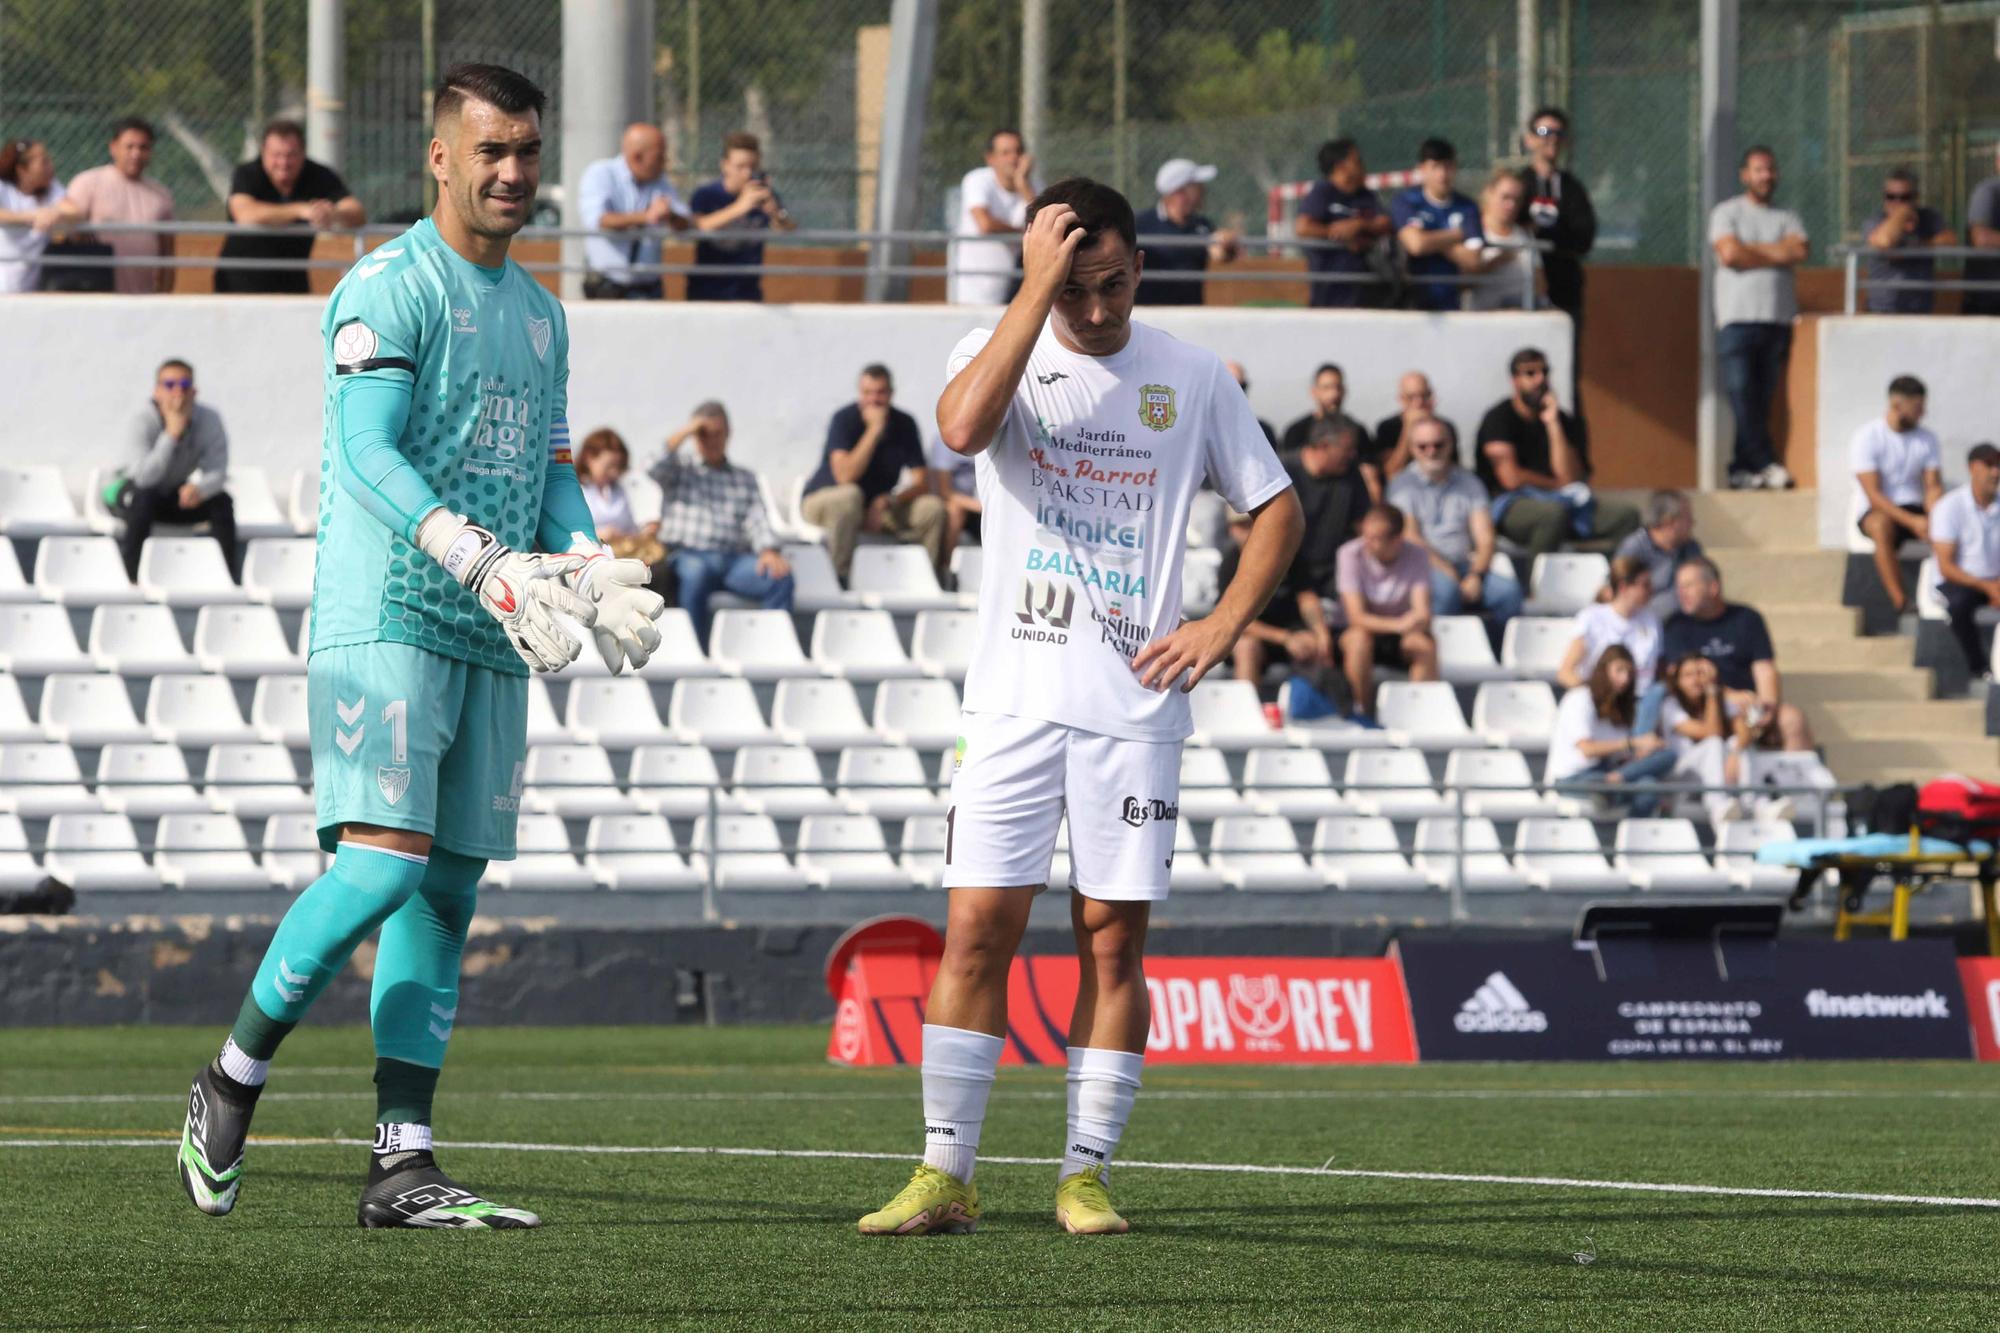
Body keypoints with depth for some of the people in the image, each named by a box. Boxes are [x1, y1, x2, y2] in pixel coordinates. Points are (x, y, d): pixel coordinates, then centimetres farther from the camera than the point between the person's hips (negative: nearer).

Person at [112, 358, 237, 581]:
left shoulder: (209, 419, -17)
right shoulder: (143, 421, -27)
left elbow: (217, 472, -22)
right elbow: (145, 476, -38)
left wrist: (199, 489, -45)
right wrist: (171, 433, -45)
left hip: (178, 497, 3)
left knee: (222, 502, -22)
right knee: (144, 496, -37)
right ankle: (133, 577, -32)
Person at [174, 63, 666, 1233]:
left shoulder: (541, 313, 19)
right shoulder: (389, 291, -6)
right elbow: (368, 454, -17)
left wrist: (594, 574, 1)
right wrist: (489, 566, -28)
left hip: (489, 649, 7)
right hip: (384, 621, -7)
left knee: (447, 894, 3)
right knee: (385, 862, -18)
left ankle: (404, 1163, 2)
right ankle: (232, 1081, 0)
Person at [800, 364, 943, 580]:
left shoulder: (904, 423, -2)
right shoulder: (845, 419, -16)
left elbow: (921, 481, -5)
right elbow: (845, 476, -30)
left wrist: (890, 501, -25)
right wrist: (874, 430, -29)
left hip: (878, 506, 4)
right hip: (822, 500, -4)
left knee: (932, 508, -16)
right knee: (849, 495, -39)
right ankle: (838, 577, -32)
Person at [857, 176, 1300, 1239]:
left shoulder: (1191, 379, 6)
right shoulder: (999, 350, 2)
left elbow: (1276, 511, 15)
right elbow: (963, 425, -22)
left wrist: (1220, 628, 1)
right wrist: (1038, 287, -21)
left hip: (1134, 704, 1)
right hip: (1013, 699, -1)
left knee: (1113, 938, 1)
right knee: (977, 930, -6)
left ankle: (1086, 1173, 8)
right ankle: (944, 1174, -1)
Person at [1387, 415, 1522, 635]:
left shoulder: (1469, 483, 16)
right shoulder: (1404, 483, 6)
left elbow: (1485, 539, 8)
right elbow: (1410, 537, -5)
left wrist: (1476, 575, -12)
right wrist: (1449, 573, -14)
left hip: (1465, 567, 4)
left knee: (1509, 590, -24)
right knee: (1446, 588, -37)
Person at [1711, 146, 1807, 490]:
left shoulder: (1787, 218, 17)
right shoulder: (1727, 213, 9)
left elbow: (1800, 252, -1)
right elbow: (1729, 253, -7)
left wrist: (1752, 249, -4)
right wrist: (1777, 254, 0)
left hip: (1778, 319, 3)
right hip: (1737, 318, -3)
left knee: (1761, 399, -1)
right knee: (1741, 395, -13)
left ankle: (1742, 469, 1)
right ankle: (1766, 465, -11)